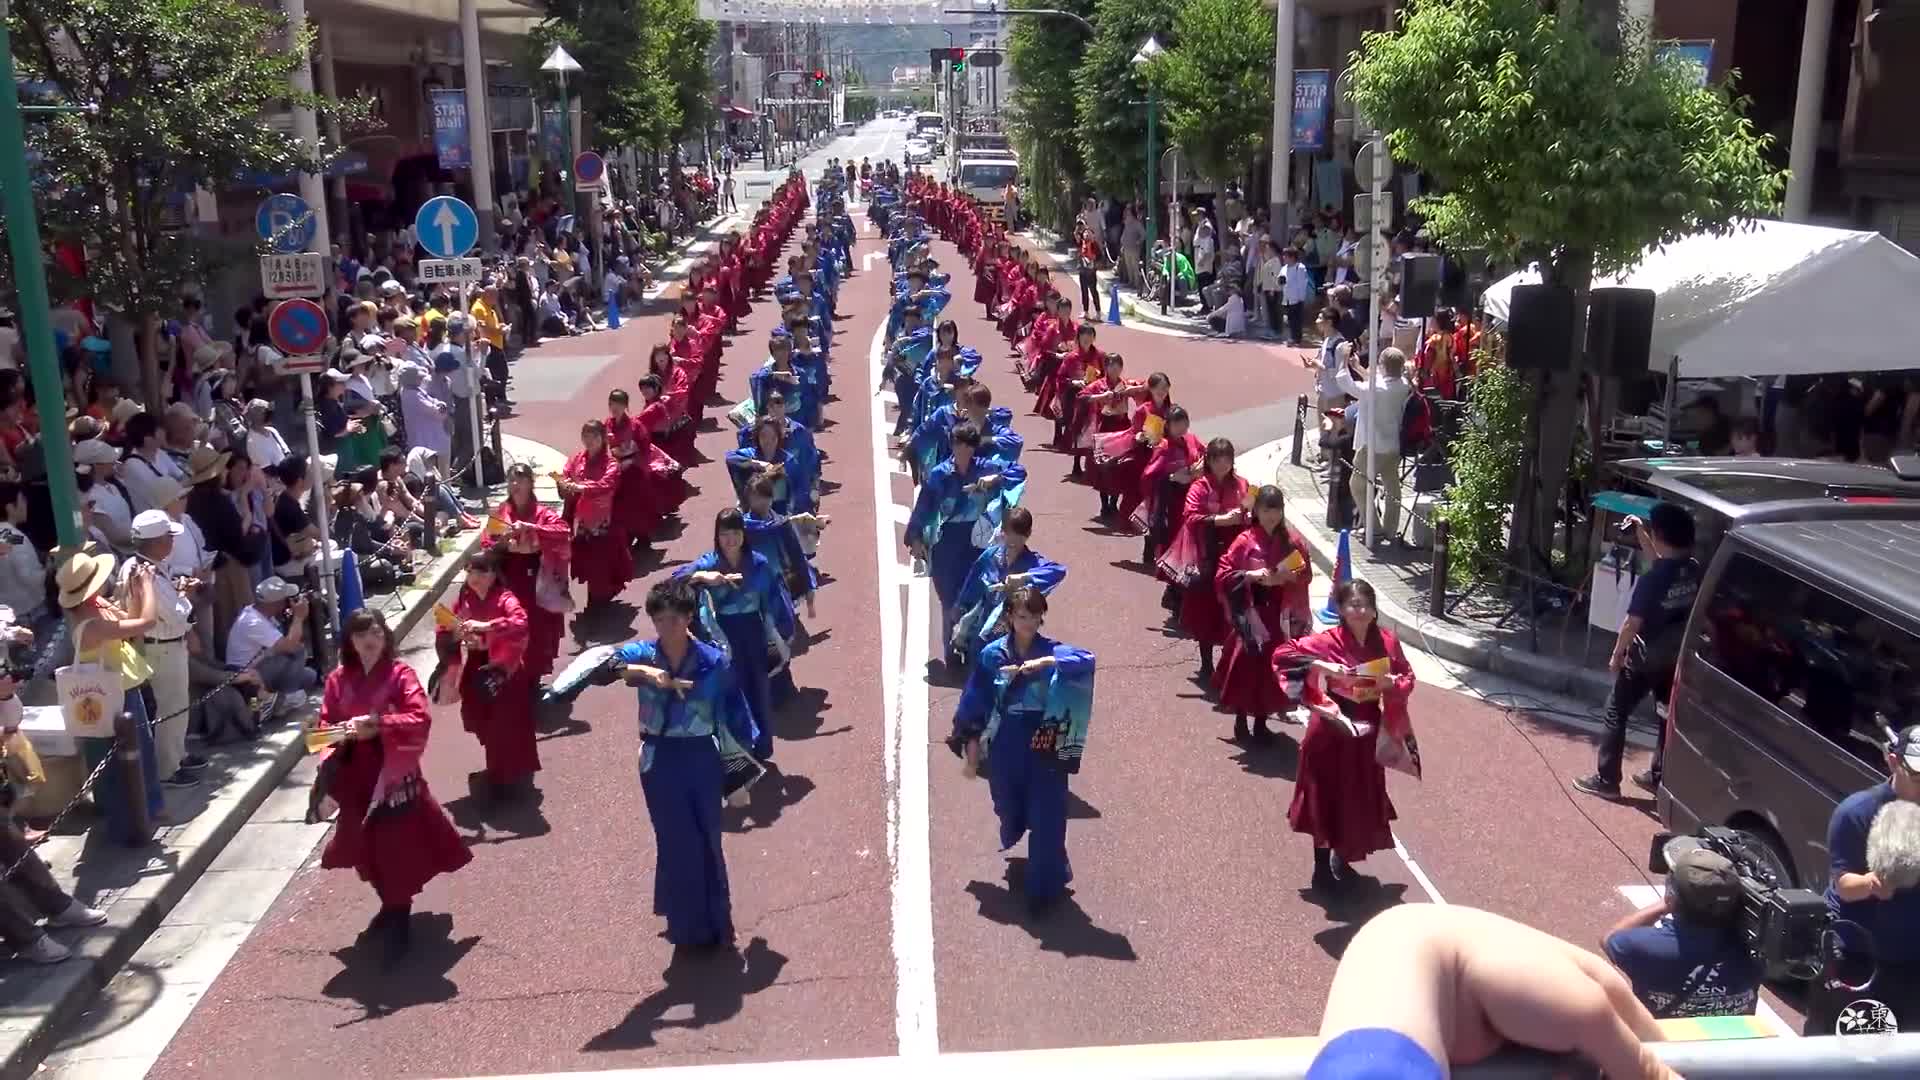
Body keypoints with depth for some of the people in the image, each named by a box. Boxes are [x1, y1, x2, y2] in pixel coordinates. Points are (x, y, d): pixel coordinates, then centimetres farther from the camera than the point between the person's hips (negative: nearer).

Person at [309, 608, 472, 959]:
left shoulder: (401, 674, -9)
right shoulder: (338, 679, 2)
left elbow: (421, 719, -17)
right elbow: (325, 724, 6)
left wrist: (377, 724, -25)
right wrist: (340, 733, -15)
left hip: (394, 774, -4)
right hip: (356, 776, 4)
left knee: (399, 847, -2)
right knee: (368, 847, 15)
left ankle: (398, 920, 9)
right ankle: (391, 906, 35)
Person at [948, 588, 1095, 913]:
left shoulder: (1052, 651, -11)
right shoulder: (993, 654, -6)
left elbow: (1086, 660, -32)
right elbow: (975, 699, 2)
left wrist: (1047, 661, -45)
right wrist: (971, 741, 3)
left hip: (1044, 746, -2)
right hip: (1005, 747, 2)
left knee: (1046, 817, 0)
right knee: (1010, 809, 21)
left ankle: (1044, 886, 15)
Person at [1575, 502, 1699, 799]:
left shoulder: (1651, 579, -25)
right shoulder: (1693, 571, -4)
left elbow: (1633, 623, -20)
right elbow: (1663, 562, 20)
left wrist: (1617, 655, -7)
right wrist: (1639, 533, 16)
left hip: (1646, 658, -7)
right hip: (1677, 657, 7)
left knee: (1616, 714, 5)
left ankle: (1606, 780, 9)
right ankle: (1658, 776, 30)